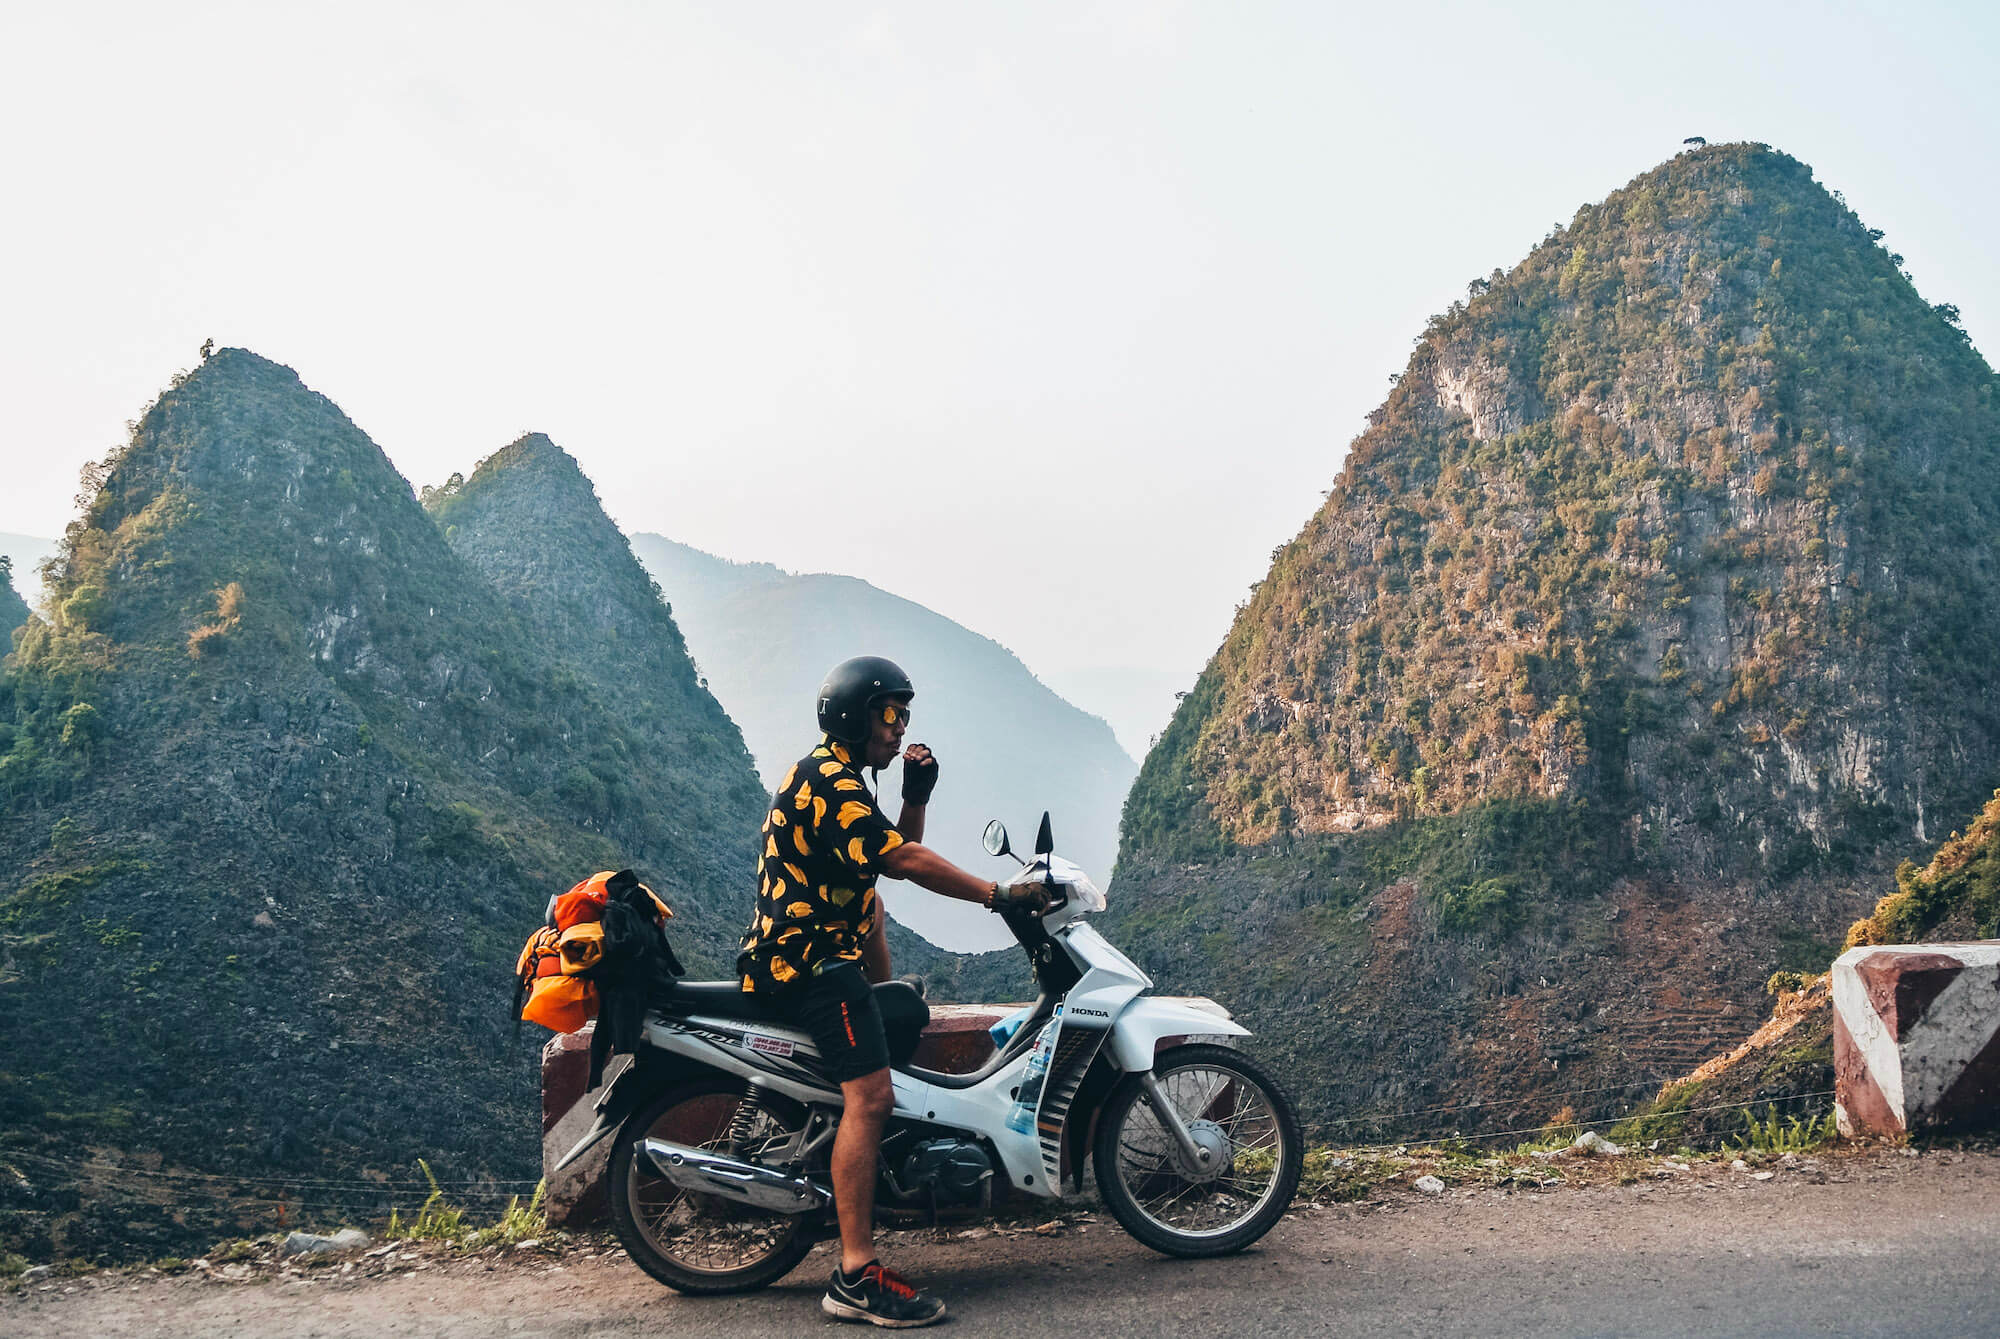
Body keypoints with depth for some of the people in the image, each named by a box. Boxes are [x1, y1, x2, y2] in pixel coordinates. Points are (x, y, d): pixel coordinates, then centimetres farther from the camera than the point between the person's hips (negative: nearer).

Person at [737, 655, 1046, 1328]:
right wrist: (999, 894, -21)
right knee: (870, 1096, -21)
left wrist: (916, 795, 6)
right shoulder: (828, 779, -15)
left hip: (823, 953, 11)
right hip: (811, 955, -11)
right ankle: (857, 1278, -23)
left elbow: (895, 854, 22)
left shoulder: (839, 778, 20)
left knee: (911, 1014, 27)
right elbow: (903, 860, -24)